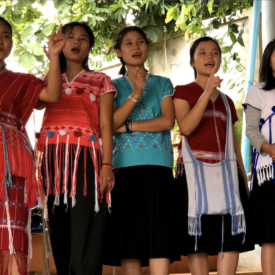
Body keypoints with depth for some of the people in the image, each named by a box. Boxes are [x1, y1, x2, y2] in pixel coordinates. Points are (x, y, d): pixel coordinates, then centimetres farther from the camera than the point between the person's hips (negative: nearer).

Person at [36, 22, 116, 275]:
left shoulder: (100, 81, 15)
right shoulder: (48, 80, 22)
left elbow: (106, 125, 5)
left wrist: (107, 165, -4)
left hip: (85, 157, -3)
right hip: (53, 159, 3)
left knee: (84, 233, -13)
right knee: (60, 231, 0)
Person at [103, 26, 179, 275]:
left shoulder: (162, 84, 15)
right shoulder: (114, 86, 14)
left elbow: (168, 121, 0)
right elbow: (109, 125, -1)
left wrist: (128, 126, -4)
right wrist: (135, 94, -11)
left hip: (157, 165, 0)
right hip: (124, 166, 1)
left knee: (159, 234, -11)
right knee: (127, 235, -4)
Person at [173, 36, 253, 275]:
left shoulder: (226, 101, 20)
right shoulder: (183, 92, 6)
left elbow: (234, 142, 19)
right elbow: (186, 126, -12)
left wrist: (243, 178, 12)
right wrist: (207, 91, -16)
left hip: (226, 172, 4)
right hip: (195, 170, -4)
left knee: (231, 235, -6)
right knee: (197, 239, -6)